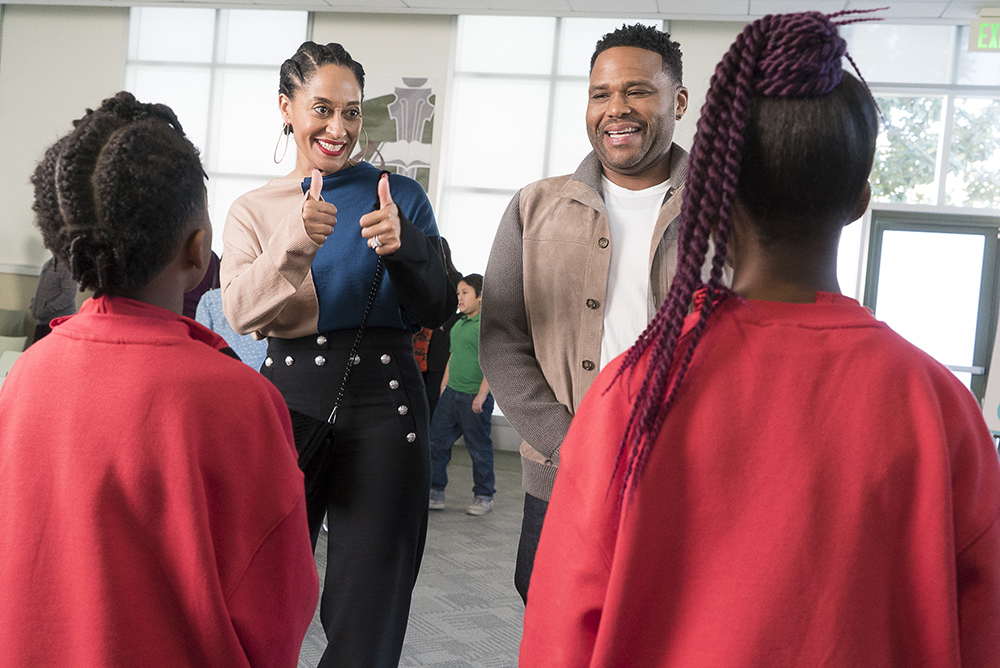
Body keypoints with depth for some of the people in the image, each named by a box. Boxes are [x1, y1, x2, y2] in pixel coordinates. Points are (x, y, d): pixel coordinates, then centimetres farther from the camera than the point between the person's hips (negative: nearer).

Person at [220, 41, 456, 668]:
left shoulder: (400, 196, 5)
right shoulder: (254, 209, 9)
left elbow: (438, 310, 2)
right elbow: (241, 310, -6)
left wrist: (405, 244, -18)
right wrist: (294, 243, -23)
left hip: (384, 404, -1)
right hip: (289, 398, 2)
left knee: (367, 618, 3)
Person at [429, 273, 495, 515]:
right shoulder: (458, 324, 13)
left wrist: (481, 394, -20)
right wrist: (443, 387, 20)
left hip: (475, 397, -8)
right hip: (452, 393, 8)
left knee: (479, 448, 4)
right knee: (436, 441, 6)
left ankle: (484, 497, 19)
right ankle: (435, 493, 16)